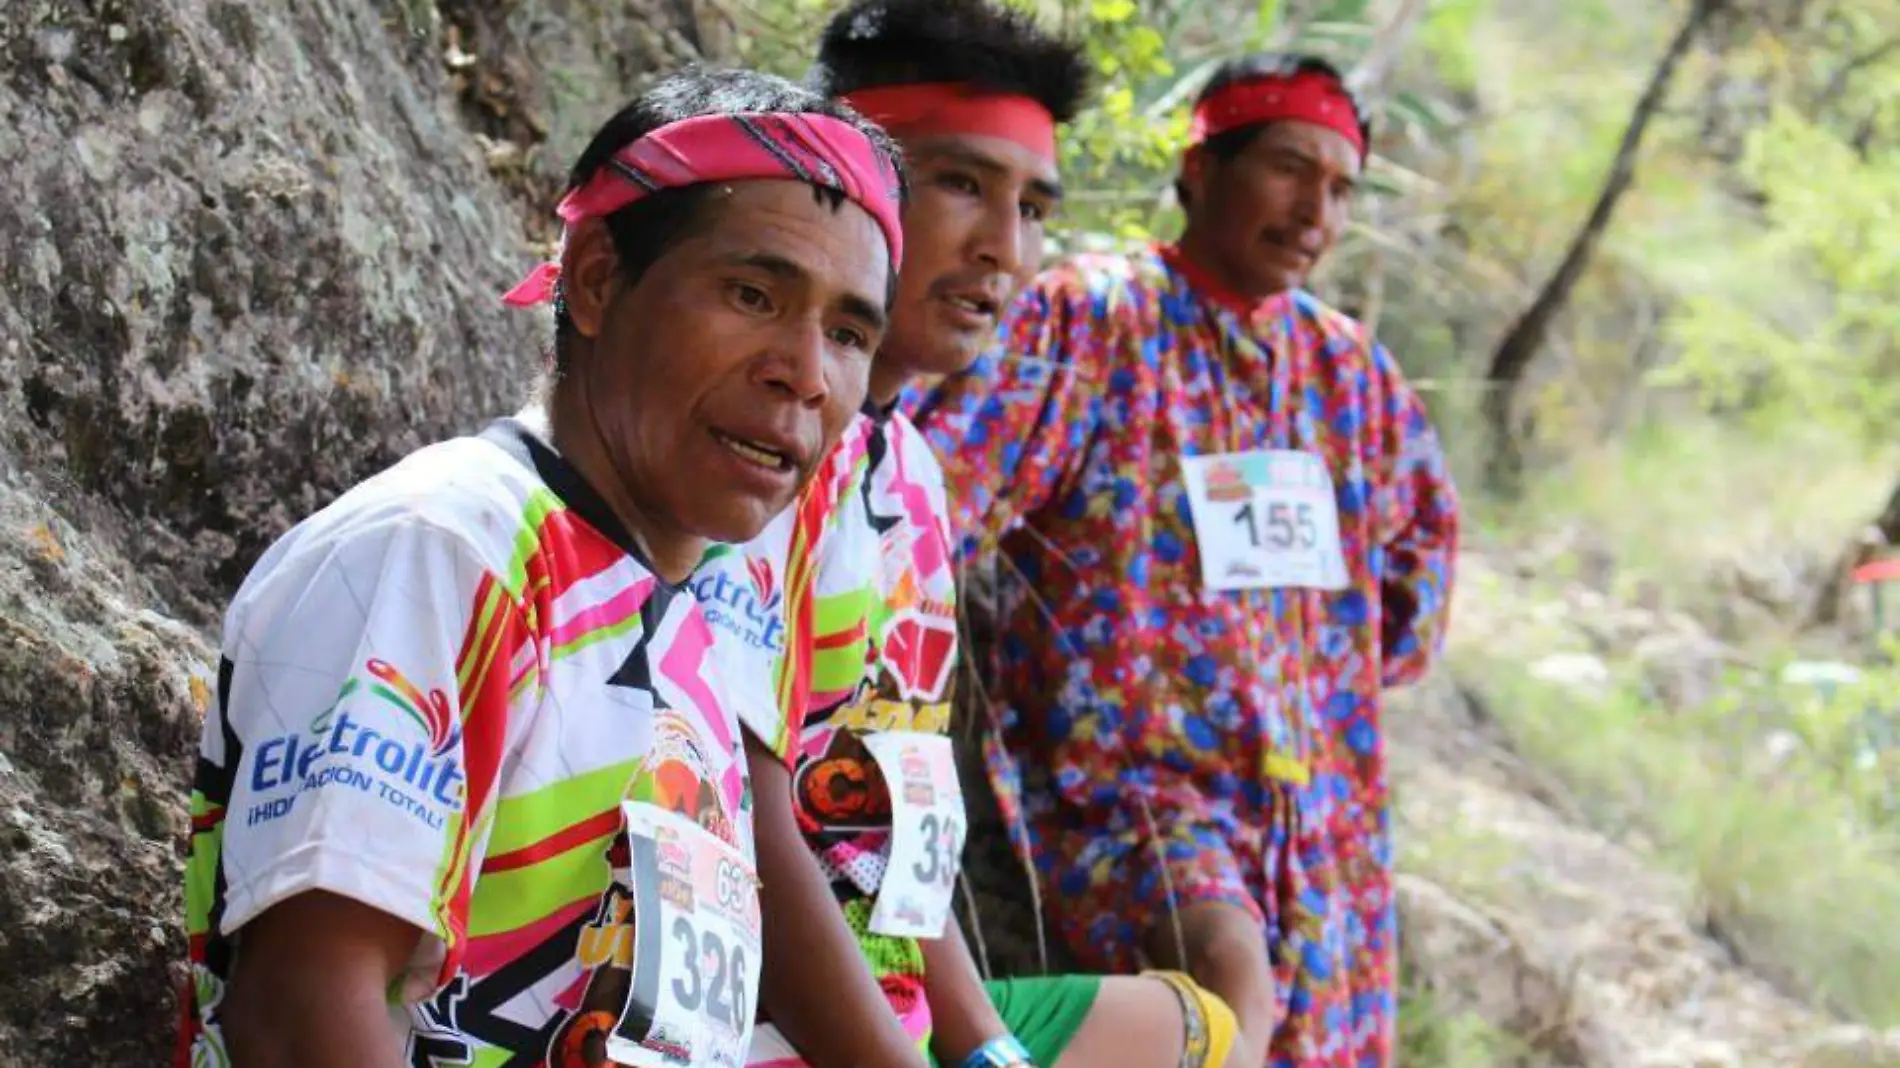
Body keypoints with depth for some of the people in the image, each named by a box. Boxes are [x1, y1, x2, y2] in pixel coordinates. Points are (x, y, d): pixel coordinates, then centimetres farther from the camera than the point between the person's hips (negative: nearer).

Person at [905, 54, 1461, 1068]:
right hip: (1121, 782, -7)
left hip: (1322, 821, 7)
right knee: (1230, 970, -34)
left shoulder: (1346, 364, 14)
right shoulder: (1087, 318, -5)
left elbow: (1425, 522, 31)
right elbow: (923, 507, -15)